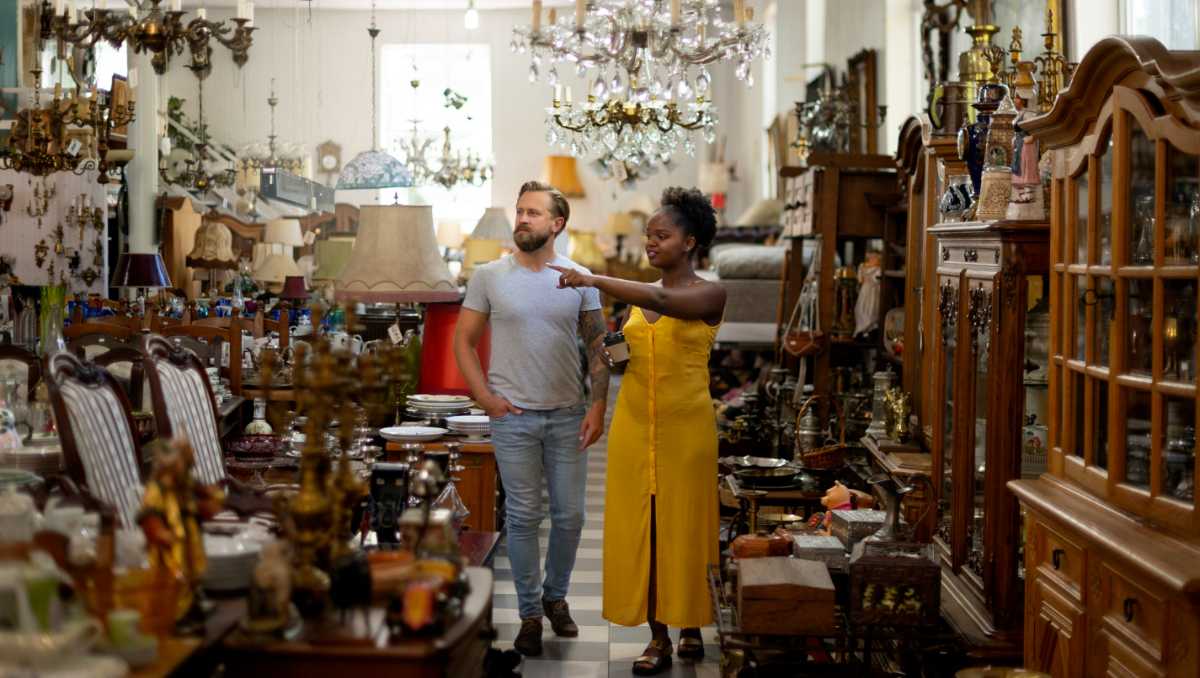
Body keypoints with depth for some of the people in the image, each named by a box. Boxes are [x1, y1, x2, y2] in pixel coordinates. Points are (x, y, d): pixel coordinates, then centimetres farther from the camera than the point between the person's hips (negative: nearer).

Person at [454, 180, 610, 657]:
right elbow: (463, 341, 4)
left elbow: (597, 347, 4)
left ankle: (556, 596, 29)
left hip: (568, 417, 1)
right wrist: (486, 398, -5)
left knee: (569, 515, 7)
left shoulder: (579, 278, 2)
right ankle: (530, 613, 16)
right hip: (513, 417, -1)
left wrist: (598, 406, -5)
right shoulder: (489, 276, -1)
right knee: (523, 517, 4)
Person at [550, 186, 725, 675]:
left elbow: (664, 300, -29)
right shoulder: (638, 297, 11)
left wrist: (595, 281, -34)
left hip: (685, 427, -5)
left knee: (683, 524, 3)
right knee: (639, 527, 3)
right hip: (634, 426, 5)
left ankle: (691, 626, 20)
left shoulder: (709, 294, -7)